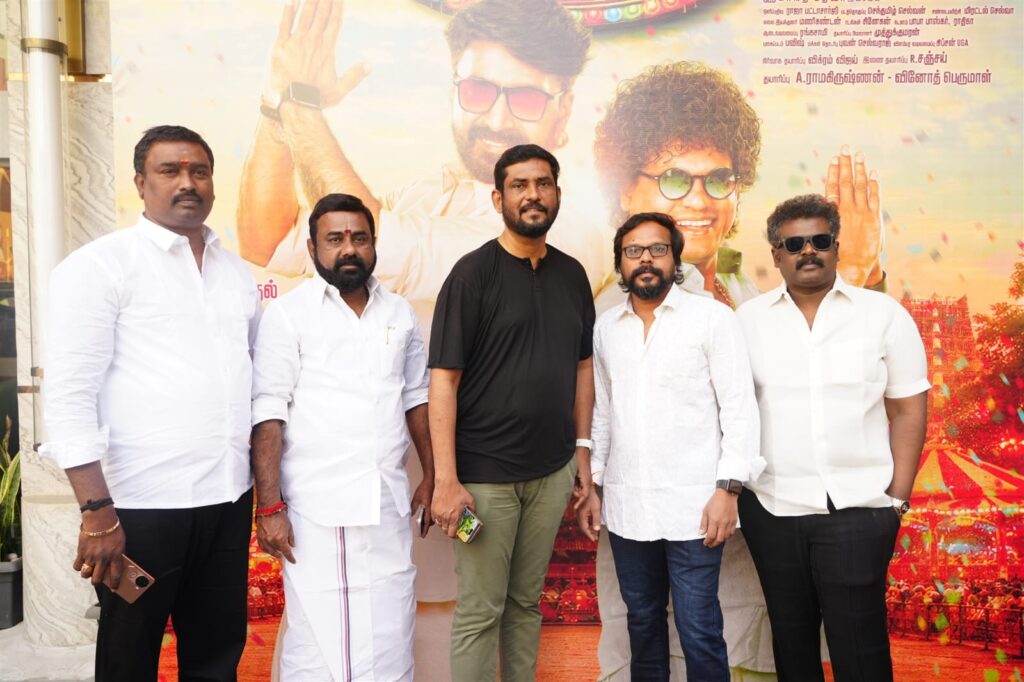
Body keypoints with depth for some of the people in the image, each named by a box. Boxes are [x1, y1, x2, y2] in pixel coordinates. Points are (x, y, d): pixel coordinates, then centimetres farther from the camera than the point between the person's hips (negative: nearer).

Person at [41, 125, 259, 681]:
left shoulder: (238, 273, 12)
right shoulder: (100, 265, -4)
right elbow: (68, 395, -10)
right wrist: (97, 512, -15)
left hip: (229, 500, 5)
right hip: (142, 507, -5)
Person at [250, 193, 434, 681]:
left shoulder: (400, 312, 10)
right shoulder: (287, 313, -4)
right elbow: (268, 415, -8)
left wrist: (431, 477, 13)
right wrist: (270, 506, -13)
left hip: (389, 505, 4)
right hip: (318, 509, -4)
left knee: (391, 639, 11)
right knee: (317, 642, 1)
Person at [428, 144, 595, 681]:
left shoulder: (572, 274, 7)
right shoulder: (473, 273, -8)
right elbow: (444, 379, -11)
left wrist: (581, 450, 10)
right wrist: (446, 479, -16)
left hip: (553, 471, 5)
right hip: (484, 474, -4)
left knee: (527, 602, 16)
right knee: (479, 612, 5)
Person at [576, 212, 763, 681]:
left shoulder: (712, 317, -3)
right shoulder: (605, 328, 10)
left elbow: (739, 407, -5)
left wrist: (728, 489, -12)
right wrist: (592, 486, 12)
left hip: (692, 506, -4)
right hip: (624, 507, 4)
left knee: (699, 634, 1)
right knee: (642, 624, 15)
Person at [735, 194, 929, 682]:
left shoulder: (884, 314, -1)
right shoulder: (748, 319, 2)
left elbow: (908, 410, 1)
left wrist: (898, 498, -3)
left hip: (858, 508, -2)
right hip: (771, 507, 2)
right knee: (790, 635, 17)